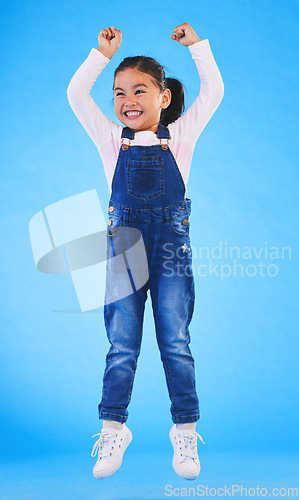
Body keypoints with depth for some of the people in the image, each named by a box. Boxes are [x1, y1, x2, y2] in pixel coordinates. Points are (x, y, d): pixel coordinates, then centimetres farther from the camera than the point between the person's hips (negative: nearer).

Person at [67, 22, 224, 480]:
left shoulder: (180, 137, 8)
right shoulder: (111, 140, 9)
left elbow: (213, 92, 6)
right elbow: (76, 94, 6)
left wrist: (196, 44, 6)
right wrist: (104, 52, 3)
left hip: (172, 250, -1)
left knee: (176, 343, 0)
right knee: (121, 348, 3)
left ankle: (186, 433, 12)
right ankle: (113, 430, 15)